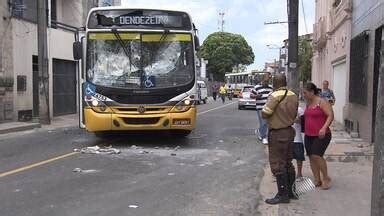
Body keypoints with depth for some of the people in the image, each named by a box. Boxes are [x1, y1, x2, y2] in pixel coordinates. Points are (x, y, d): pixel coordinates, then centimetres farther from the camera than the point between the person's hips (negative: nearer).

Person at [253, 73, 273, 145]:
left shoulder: (270, 87, 12)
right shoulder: (257, 87, -4)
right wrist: (256, 96, -22)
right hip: (260, 108, -5)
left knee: (266, 123, 11)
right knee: (263, 123, -6)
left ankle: (258, 131, 36)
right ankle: (264, 137, 6)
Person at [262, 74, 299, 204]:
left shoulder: (275, 96, -19)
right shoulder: (293, 96, 4)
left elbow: (265, 113, -20)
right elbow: (294, 114, 10)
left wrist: (264, 109, 0)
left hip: (277, 134, -8)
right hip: (290, 131, 8)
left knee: (277, 164, 0)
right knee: (288, 163, 18)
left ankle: (282, 195, 5)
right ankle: (290, 191, 28)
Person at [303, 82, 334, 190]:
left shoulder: (322, 102, -10)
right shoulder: (308, 103, 13)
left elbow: (330, 116, -17)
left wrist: (324, 128, -29)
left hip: (321, 135, -8)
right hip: (308, 135, 8)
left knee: (316, 156, -17)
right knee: (311, 157, 6)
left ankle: (326, 178, 2)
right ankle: (317, 180, 17)